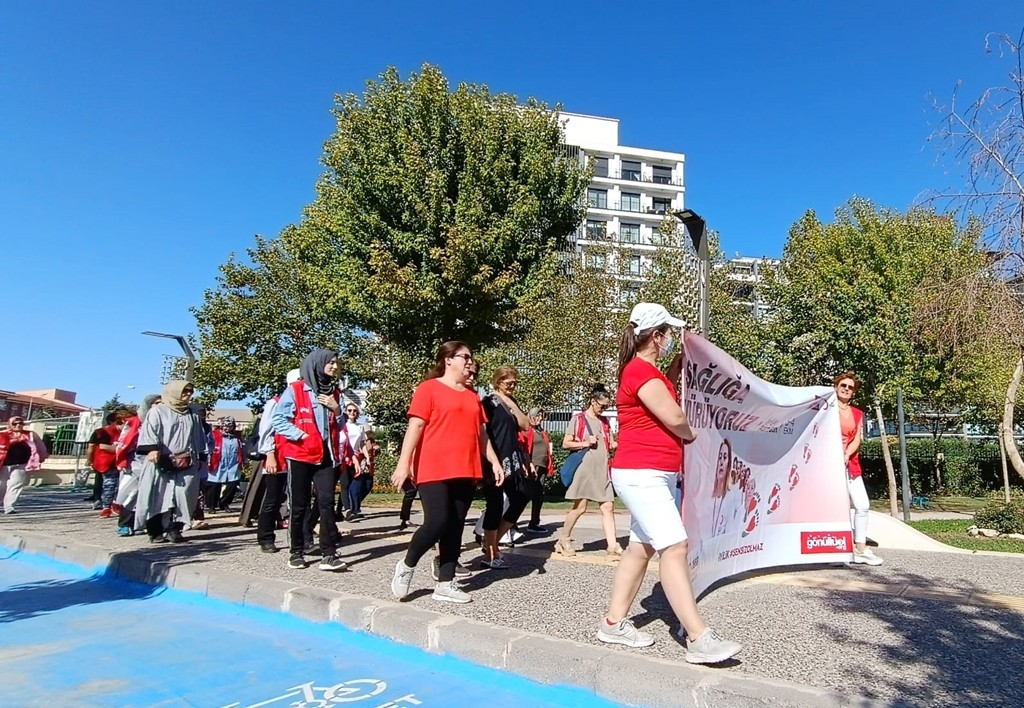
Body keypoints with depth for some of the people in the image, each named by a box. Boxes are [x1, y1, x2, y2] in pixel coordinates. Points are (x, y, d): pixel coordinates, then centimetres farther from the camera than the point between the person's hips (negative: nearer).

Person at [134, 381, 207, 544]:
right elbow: (149, 431, -8)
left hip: (187, 464, 4)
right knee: (158, 497, -1)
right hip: (161, 463, -3)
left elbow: (199, 436, 19)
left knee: (183, 496, -3)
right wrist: (152, 449, -24)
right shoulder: (157, 411, 4)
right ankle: (155, 531, 7)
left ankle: (174, 529, 5)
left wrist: (202, 457, 15)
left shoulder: (193, 412, 18)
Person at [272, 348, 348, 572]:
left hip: (326, 455, 3)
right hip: (300, 455, -3)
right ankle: (296, 552, 18)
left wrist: (337, 409, -2)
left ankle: (328, 554, -6)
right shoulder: (295, 390, -3)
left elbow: (340, 426, 17)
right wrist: (300, 435, -15)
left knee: (326, 503, -5)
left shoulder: (334, 393, 13)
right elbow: (278, 418, -6)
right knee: (299, 505, 5)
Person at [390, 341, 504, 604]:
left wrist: (494, 462, 14)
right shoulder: (429, 388, -3)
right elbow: (415, 427, -9)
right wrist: (404, 463, -15)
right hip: (434, 470, -6)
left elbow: (481, 433, 20)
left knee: (455, 526, 6)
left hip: (465, 471, 7)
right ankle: (406, 566, 14)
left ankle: (445, 584, 15)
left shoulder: (472, 396, 17)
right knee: (437, 522, -12)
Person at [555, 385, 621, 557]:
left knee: (608, 507, 0)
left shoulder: (605, 421, 16)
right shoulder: (578, 419, -1)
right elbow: (566, 444, -3)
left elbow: (611, 444, 19)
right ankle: (563, 540, 14)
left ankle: (612, 546, 1)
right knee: (580, 507, -2)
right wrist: (585, 443, -14)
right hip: (583, 468, -5)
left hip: (603, 470, 6)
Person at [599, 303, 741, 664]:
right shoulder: (641, 371, -16)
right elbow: (674, 418, -19)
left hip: (656, 475, 11)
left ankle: (614, 623, 21)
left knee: (641, 547, 12)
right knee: (674, 548, -12)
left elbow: (667, 413, 19)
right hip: (641, 474, -11)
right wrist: (691, 434, 5)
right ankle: (699, 639, -10)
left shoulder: (647, 371, 18)